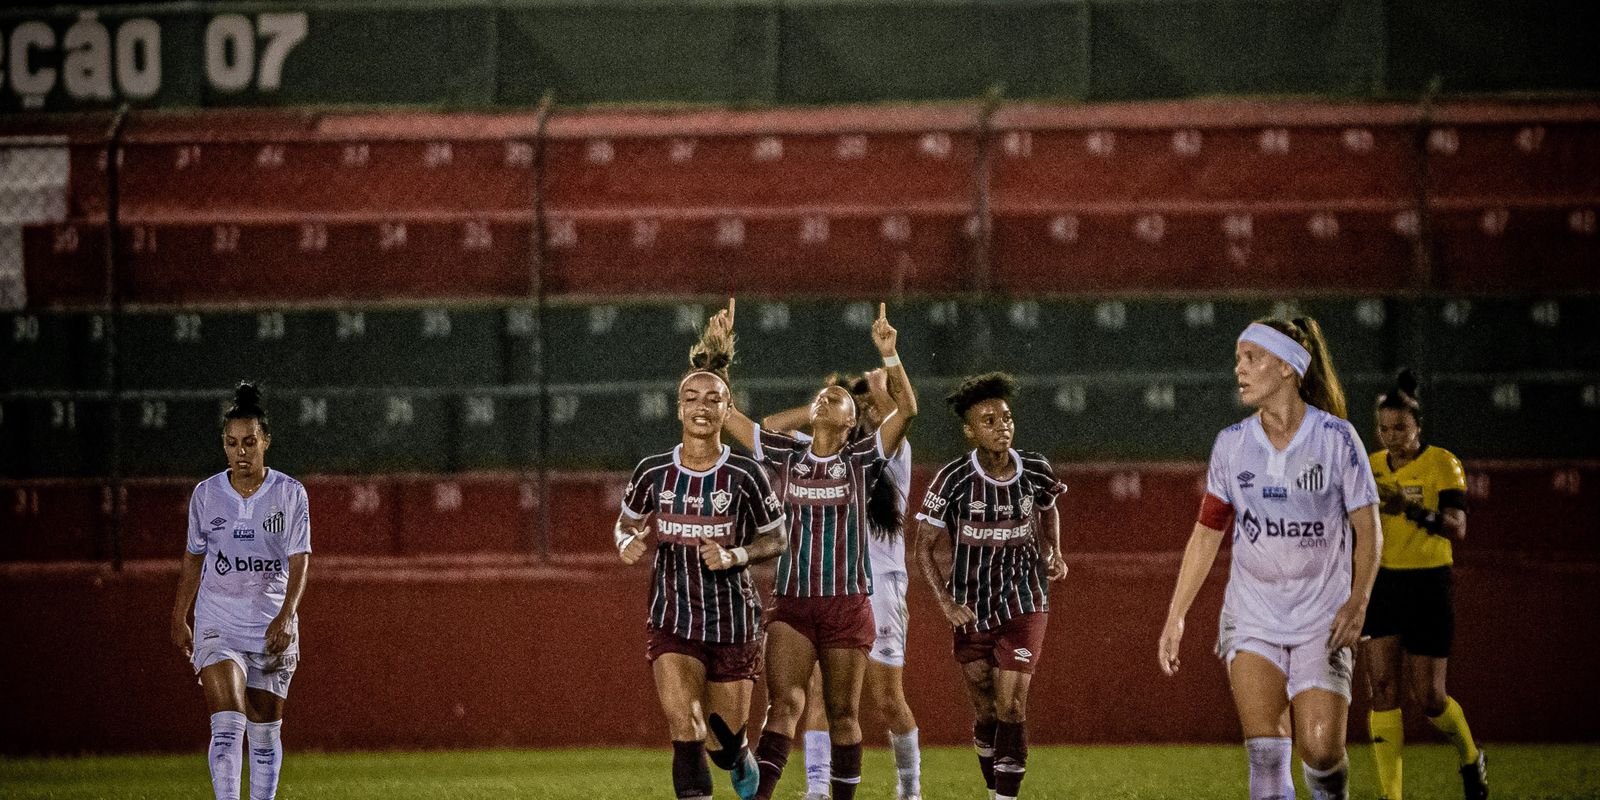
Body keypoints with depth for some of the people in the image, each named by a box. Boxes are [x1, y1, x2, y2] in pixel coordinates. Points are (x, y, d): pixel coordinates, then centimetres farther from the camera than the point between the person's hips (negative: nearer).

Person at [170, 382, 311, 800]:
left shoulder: (290, 494, -3)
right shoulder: (206, 494, 2)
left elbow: (299, 562, -8)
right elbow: (193, 561, 13)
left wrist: (286, 617, -21)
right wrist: (179, 620, 15)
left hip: (273, 625, 1)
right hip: (218, 621, -1)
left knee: (265, 731, 7)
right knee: (227, 725, -17)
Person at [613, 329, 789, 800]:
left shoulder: (744, 475, -9)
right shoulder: (652, 473, -4)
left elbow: (776, 538, 1)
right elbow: (627, 521, 14)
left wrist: (735, 556, -18)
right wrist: (628, 544, -9)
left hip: (733, 619, -1)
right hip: (672, 620, 1)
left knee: (722, 740, 9)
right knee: (683, 726, -18)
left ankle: (742, 761, 47)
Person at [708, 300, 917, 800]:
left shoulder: (862, 459, 3)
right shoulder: (787, 457, 9)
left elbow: (907, 408, -10)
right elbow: (722, 412, 8)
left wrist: (888, 355, -20)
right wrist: (720, 353, 0)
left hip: (848, 604, -1)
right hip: (792, 602, 1)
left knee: (843, 713, 5)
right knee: (783, 703, -13)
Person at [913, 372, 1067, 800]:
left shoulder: (1036, 471, -5)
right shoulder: (952, 480, -13)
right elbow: (925, 547, -5)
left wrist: (1054, 554, 5)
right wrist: (945, 602, -16)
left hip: (1024, 605, 0)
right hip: (972, 612, 0)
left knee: (1011, 706, -11)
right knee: (986, 711, 9)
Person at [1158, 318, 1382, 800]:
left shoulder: (1336, 438, -6)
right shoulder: (1232, 444, 3)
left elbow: (1368, 529, -2)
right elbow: (1206, 533, 11)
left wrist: (1357, 601, -14)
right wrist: (1176, 615, 8)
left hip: (1322, 621, -2)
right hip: (1252, 617, 2)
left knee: (1321, 751, -10)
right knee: (1265, 755, -12)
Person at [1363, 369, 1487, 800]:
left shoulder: (1442, 464, -8)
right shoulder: (1372, 468, 6)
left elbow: (1457, 528, -20)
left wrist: (1411, 509, -35)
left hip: (1428, 586, -4)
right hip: (1381, 586, 4)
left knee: (1428, 697, 0)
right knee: (1382, 690, -8)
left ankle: (1470, 758, 31)